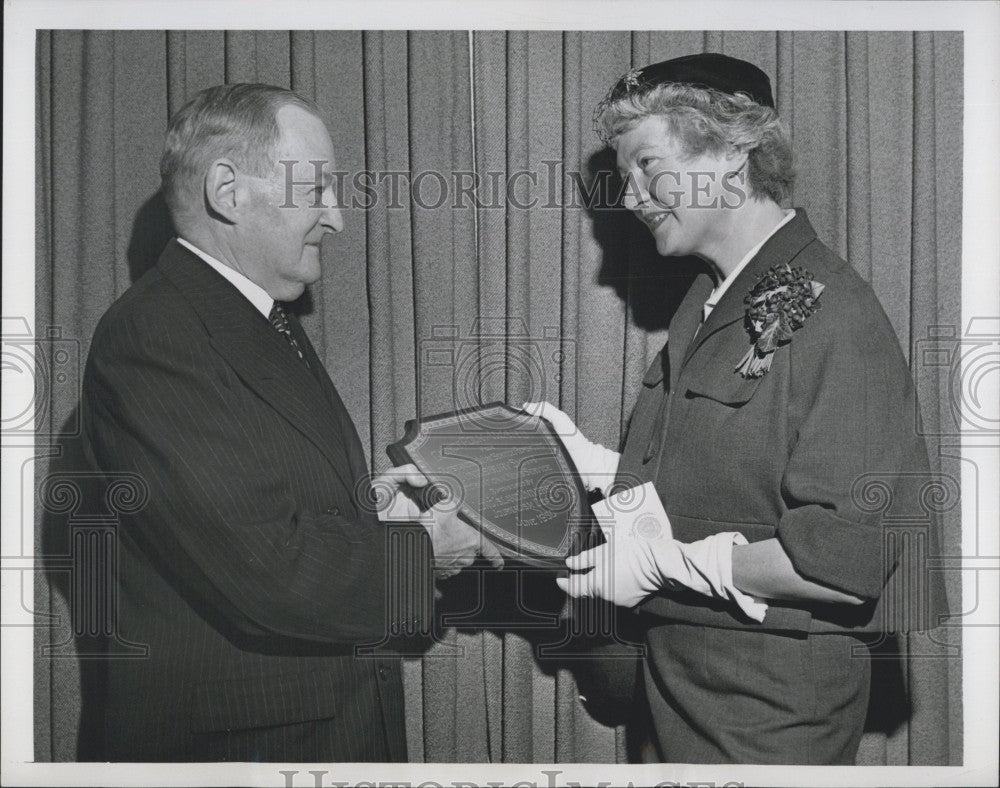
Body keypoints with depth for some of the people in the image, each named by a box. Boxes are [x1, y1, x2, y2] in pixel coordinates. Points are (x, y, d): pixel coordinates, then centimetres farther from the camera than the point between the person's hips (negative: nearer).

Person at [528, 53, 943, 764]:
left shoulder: (832, 315, -20)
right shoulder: (709, 305, 9)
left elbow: (847, 562, -24)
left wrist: (667, 561, -19)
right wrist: (591, 464, 2)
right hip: (680, 665, 8)